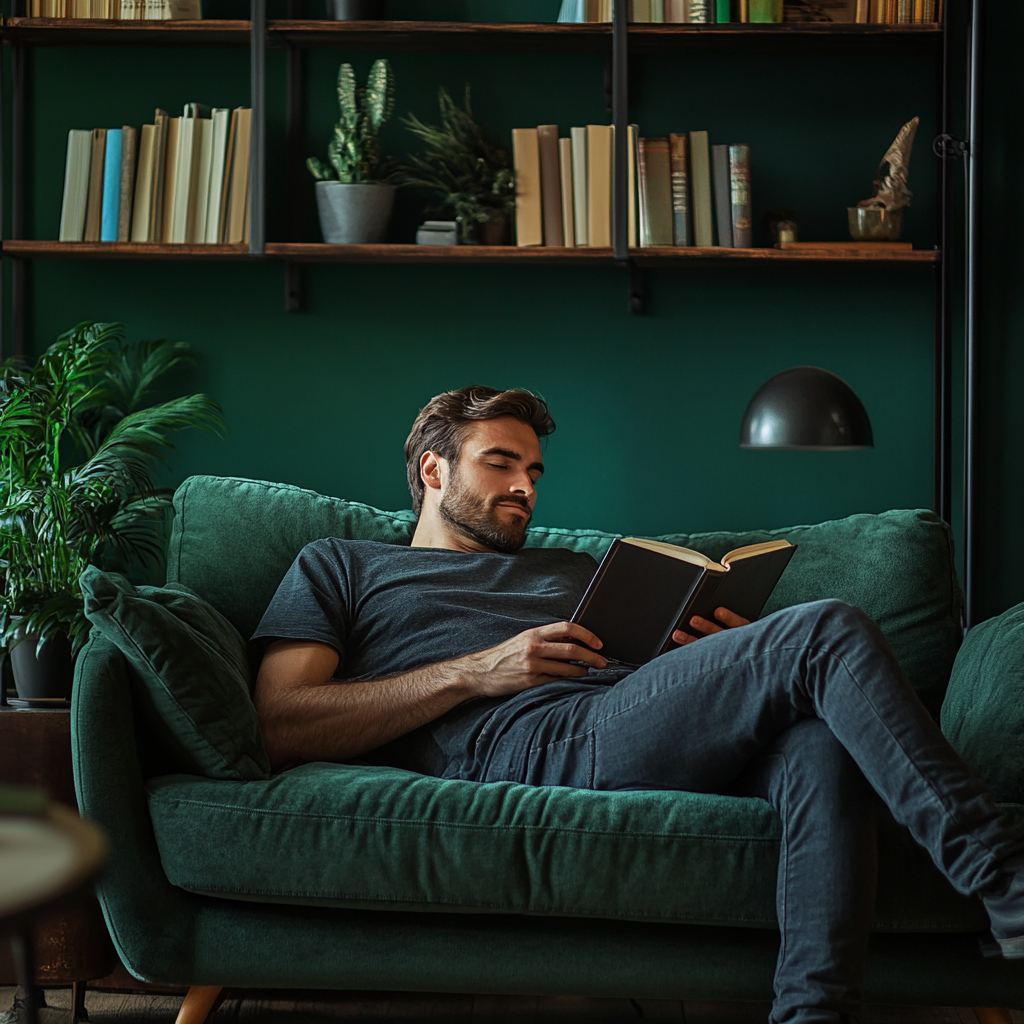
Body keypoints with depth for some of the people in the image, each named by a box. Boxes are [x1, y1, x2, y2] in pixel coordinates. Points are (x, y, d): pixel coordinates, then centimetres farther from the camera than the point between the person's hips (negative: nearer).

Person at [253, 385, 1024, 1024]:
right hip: (525, 743, -6)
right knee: (829, 631, -23)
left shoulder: (571, 571, 39)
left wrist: (727, 659, 3)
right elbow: (280, 727, 5)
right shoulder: (339, 568, 24)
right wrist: (475, 672, -4)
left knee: (817, 740, -31)